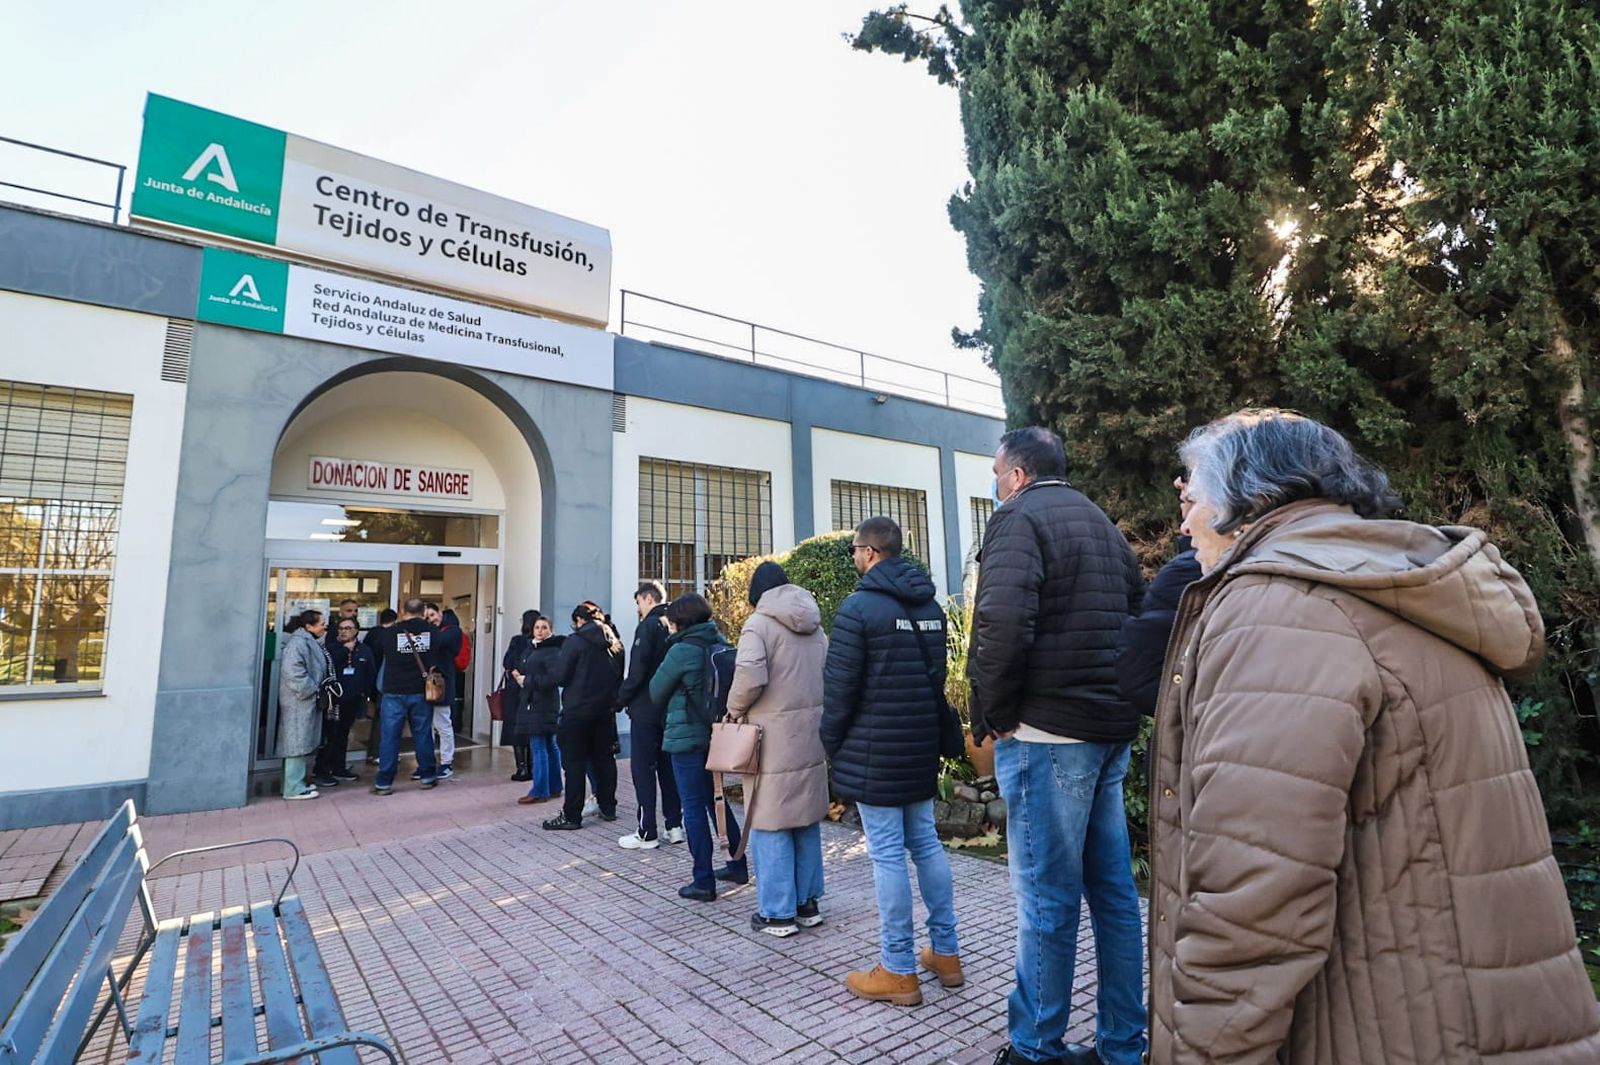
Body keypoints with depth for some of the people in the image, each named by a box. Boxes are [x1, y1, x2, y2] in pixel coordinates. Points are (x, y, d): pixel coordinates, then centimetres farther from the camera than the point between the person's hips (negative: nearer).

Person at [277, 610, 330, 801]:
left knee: (301, 743, 15)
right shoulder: (298, 643, -17)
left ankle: (296, 783, 24)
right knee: (297, 743, -4)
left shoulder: (310, 642, 16)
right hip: (298, 702, -10)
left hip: (307, 701, 10)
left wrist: (318, 689, 14)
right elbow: (294, 673, -26)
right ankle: (294, 788, 2)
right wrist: (311, 690, -19)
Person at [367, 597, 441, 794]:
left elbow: (374, 649, 13)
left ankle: (384, 782, 8)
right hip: (421, 692, 1)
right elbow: (438, 658, 8)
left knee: (390, 736, 5)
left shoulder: (389, 633, -4)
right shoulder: (432, 631, -2)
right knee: (423, 734, 10)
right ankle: (427, 776, 19)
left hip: (394, 692, -1)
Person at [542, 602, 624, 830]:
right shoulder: (613, 643, 6)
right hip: (605, 709, 6)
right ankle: (608, 807, 23)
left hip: (577, 710, -6)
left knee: (575, 762, 0)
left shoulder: (575, 641, -11)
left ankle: (571, 815, 5)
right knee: (604, 757, 14)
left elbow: (558, 676, -12)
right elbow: (619, 676, 11)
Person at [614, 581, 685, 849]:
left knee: (643, 768, 0)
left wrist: (622, 698, -4)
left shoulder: (648, 626, -12)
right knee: (667, 767, 14)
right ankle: (674, 825, 18)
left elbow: (637, 670, -17)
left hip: (646, 709, -7)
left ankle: (647, 833, 3)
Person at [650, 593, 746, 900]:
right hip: (717, 734, 7)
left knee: (694, 807, 3)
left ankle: (703, 881, 11)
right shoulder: (720, 644, 3)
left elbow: (657, 693, -4)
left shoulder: (681, 651, -15)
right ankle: (738, 864, 29)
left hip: (687, 737, -7)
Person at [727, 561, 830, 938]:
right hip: (811, 736, 7)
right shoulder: (814, 625, 12)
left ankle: (778, 913, 11)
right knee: (806, 821, 16)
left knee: (770, 825, 4)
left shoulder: (759, 624, -10)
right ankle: (807, 903, 25)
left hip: (775, 739, -7)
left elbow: (750, 676, -23)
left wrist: (735, 708, -7)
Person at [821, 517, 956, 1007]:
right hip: (922, 746, 7)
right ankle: (945, 952, 27)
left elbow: (840, 685, -14)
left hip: (874, 751, -7)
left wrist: (832, 740, 0)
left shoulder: (859, 606, -15)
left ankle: (898, 971, 13)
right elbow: (938, 675, 13)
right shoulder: (929, 606, 8)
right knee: (926, 843, 17)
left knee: (887, 853, 1)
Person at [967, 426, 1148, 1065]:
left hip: (1047, 730, -8)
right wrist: (1121, 700, 19)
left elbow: (1001, 623, -25)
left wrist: (993, 713, -13)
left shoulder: (1020, 518, -9)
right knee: (1113, 888, 15)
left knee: (1047, 897, 2)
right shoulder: (1103, 524, 18)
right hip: (1112, 728, 9)